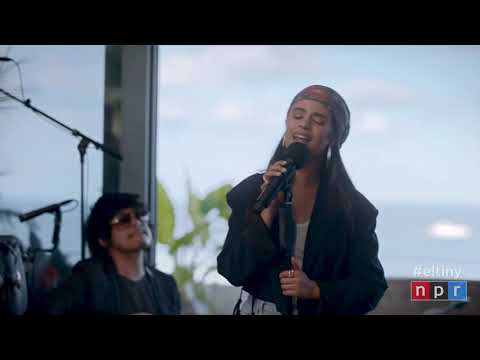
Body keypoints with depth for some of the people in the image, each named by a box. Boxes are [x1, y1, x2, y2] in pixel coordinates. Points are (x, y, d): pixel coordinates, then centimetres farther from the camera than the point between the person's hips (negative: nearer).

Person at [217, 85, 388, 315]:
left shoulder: (352, 205, -1)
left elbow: (371, 286, 0)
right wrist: (268, 211, -14)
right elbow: (232, 272, -6)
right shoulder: (250, 191, 1)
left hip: (321, 311, 0)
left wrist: (315, 290, -15)